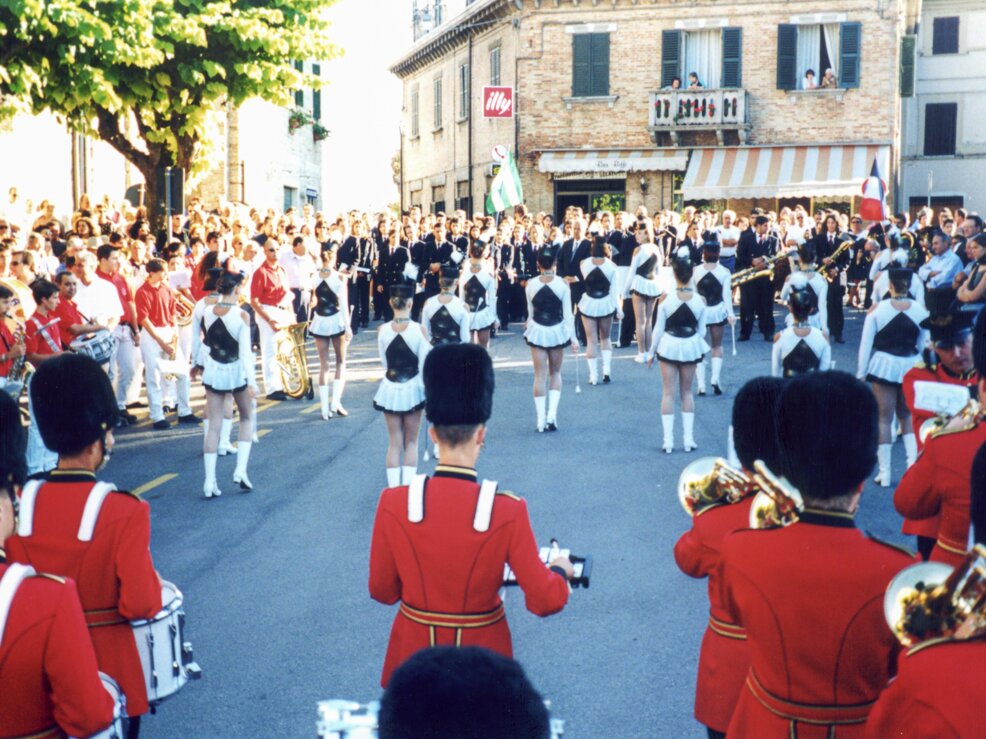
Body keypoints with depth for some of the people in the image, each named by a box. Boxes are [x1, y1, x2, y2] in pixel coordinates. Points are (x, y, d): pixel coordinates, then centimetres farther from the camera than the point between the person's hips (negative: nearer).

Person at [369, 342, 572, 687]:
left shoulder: (393, 503, -15)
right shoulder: (508, 510, -20)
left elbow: (382, 590, -2)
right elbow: (545, 600, -13)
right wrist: (561, 570, 8)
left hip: (414, 655, 1)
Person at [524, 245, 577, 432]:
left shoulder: (531, 284, -7)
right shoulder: (562, 284, -10)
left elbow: (530, 311, 3)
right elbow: (568, 314, -9)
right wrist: (573, 338, -5)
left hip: (537, 331, 0)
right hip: (557, 331, 0)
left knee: (540, 375, 6)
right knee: (555, 373, 16)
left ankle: (541, 420, 3)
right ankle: (552, 415, 4)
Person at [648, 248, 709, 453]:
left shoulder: (666, 299, -14)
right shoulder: (700, 300, -10)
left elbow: (658, 329, -8)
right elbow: (702, 330, -1)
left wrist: (651, 352, 4)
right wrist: (701, 350, 17)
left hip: (668, 345, -2)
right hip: (691, 346, 2)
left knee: (668, 393, 6)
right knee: (687, 392, 15)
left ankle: (668, 440, 5)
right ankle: (688, 439, 15)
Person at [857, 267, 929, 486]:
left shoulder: (877, 309, -9)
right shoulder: (921, 310, -4)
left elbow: (866, 344, -6)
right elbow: (923, 344, 4)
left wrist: (860, 374, 1)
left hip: (884, 365, -2)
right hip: (911, 367, 2)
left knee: (884, 418, 6)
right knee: (907, 416, 19)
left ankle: (884, 473, 7)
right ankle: (913, 464, 6)